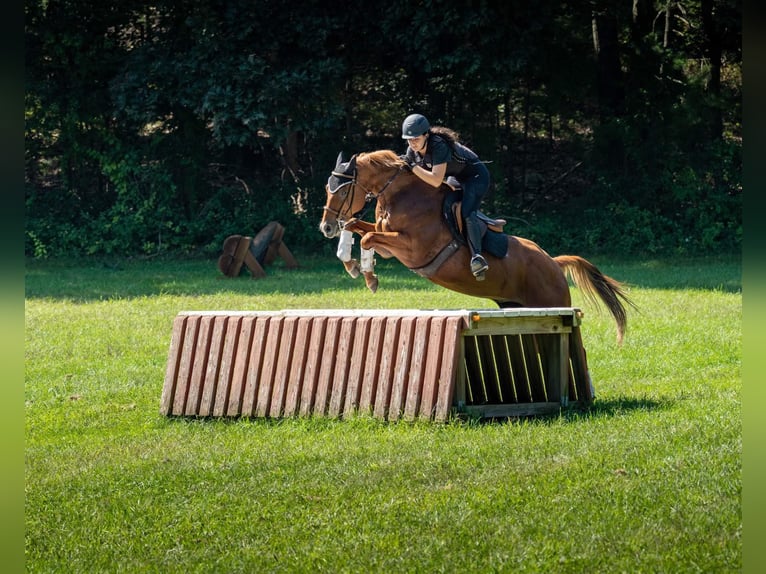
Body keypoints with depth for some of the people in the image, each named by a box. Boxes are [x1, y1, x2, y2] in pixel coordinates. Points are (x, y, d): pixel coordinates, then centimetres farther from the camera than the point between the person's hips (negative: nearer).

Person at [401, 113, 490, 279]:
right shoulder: (412, 151, -8)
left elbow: (436, 181, -40)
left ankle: (477, 256, -44)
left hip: (476, 176, -10)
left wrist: (412, 167, -37)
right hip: (454, 178, 10)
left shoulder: (438, 146, -34)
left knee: (467, 212, -30)